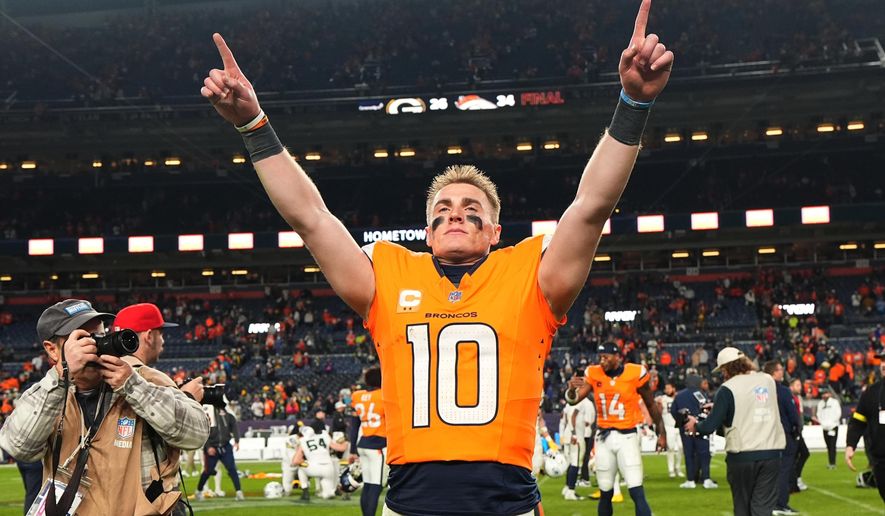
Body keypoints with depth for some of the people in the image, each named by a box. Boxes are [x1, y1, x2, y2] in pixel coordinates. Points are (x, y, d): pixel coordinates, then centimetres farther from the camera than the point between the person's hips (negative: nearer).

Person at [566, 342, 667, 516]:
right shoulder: (594, 374, 0)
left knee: (637, 493, -13)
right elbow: (573, 400, -7)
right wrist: (572, 389, -30)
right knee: (605, 493, 12)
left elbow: (651, 405, 5)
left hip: (627, 436, -3)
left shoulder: (635, 373, -7)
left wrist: (662, 433, 8)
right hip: (604, 437, 3)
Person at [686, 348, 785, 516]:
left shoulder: (728, 389, -8)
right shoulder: (769, 380, 9)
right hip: (771, 453, 3)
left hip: (741, 456, -3)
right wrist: (717, 406, 26)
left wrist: (695, 425, 12)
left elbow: (710, 426, -10)